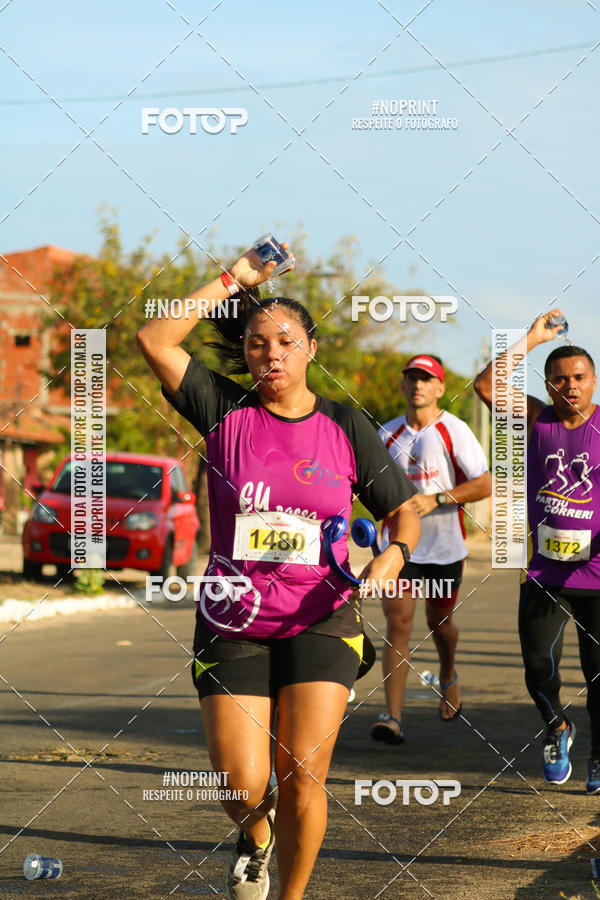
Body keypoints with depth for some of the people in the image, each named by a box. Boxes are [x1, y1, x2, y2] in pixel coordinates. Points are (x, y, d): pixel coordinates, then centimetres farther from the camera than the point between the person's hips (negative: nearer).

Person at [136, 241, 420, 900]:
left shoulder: (345, 427, 2)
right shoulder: (226, 412, -1)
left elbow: (402, 510, 9)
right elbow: (155, 340, -10)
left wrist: (392, 556, -13)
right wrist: (234, 280, -7)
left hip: (320, 622, 0)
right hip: (231, 623, 0)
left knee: (302, 780, -8)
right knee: (243, 787, -6)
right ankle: (255, 837, 32)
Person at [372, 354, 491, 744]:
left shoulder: (454, 431, -7)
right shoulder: (388, 434, 6)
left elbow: (485, 484, -11)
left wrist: (435, 500, -19)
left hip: (445, 546, -2)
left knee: (439, 622, 13)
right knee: (398, 623, -10)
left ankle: (448, 678, 47)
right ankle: (393, 716, -15)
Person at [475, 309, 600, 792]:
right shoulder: (535, 419, 3)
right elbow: (486, 385, -10)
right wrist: (533, 337, -10)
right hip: (543, 572, 1)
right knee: (539, 666, -3)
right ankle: (557, 727, 27)